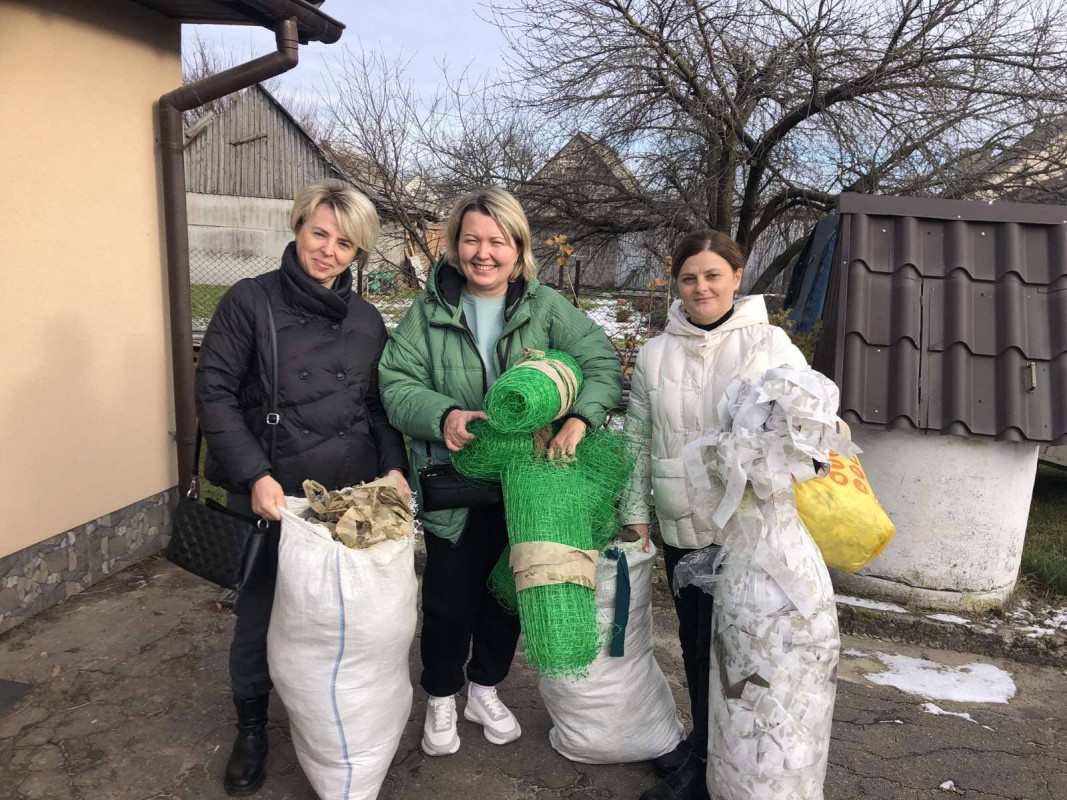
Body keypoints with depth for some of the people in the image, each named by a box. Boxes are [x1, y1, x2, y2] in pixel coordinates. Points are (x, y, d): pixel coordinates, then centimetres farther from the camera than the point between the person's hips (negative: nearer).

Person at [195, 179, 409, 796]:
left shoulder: (367, 320, 8)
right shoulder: (251, 301, -4)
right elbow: (215, 393, -8)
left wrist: (394, 466, -4)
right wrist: (254, 474, -17)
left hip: (353, 495, 3)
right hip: (271, 495, -2)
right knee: (260, 613, 11)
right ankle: (252, 727, 35)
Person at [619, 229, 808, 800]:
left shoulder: (770, 345, -4)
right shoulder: (655, 353, 6)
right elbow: (638, 438, 11)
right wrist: (635, 510, 9)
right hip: (679, 527, 4)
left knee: (724, 645, 4)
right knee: (693, 640, 15)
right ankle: (704, 744, 35)